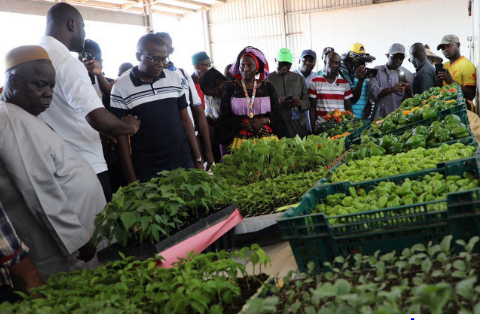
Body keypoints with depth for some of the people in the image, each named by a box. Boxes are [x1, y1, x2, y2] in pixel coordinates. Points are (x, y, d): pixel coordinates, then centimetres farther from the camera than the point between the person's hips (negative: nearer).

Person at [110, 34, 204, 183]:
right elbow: (121, 135, -3)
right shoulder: (120, 88, -6)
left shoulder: (175, 79, 5)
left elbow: (185, 119, 11)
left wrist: (198, 159, 7)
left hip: (184, 164, 3)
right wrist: (132, 178, -5)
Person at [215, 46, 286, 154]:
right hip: (240, 142, -1)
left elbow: (277, 115, 9)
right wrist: (245, 125, -13)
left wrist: (263, 121, -12)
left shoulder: (267, 87, 10)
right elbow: (224, 118, 1)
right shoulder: (230, 87, 6)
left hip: (267, 139, 1)